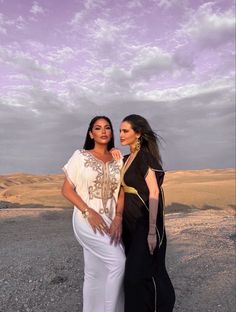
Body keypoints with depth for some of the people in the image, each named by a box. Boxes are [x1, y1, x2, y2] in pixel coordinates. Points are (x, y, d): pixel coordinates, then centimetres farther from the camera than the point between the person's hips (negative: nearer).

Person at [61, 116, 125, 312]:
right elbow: (67, 189, -5)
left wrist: (118, 218, -11)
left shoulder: (118, 160, 7)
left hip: (110, 221, 4)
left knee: (97, 272, 12)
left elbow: (121, 192, 4)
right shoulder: (80, 156, -3)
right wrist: (89, 212, -16)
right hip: (87, 220, -4)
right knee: (117, 262, -11)